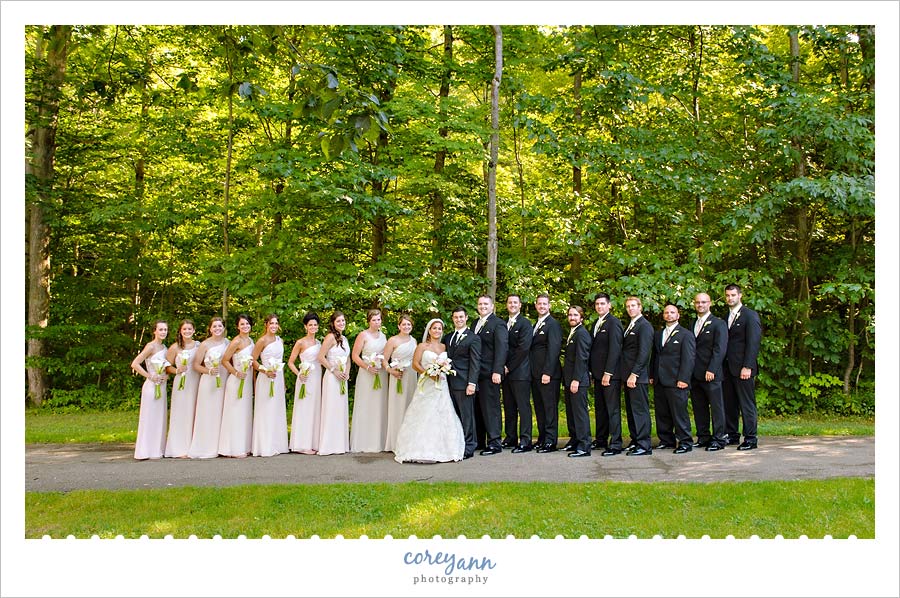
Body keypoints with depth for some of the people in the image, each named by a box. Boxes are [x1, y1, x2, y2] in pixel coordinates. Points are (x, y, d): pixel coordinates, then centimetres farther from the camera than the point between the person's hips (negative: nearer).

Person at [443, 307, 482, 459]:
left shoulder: (473, 338, -1)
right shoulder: (447, 337, 18)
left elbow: (475, 363, -7)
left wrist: (472, 383, -15)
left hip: (463, 383, -6)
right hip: (449, 383, 6)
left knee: (466, 416, -1)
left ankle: (468, 448, 4)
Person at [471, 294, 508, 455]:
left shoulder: (498, 324, -6)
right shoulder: (476, 323, 18)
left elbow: (501, 349, -13)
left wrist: (497, 371, -21)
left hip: (489, 374, -7)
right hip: (476, 374, 7)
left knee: (491, 407, -5)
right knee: (477, 407, 11)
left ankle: (494, 443, 0)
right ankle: (478, 440, 19)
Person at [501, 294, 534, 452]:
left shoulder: (525, 324, -6)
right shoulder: (504, 324, 17)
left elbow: (523, 348, -14)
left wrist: (509, 367, -11)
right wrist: (502, 366, 3)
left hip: (520, 372, -7)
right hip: (507, 372, 7)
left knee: (523, 407, -5)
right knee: (509, 407, 11)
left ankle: (525, 441, -3)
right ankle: (510, 438, 18)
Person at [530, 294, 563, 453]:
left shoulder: (553, 324, -9)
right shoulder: (536, 325, 19)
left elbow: (553, 350, -16)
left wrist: (547, 373, -21)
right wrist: (532, 371, 11)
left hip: (548, 374, -9)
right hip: (535, 374, 9)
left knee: (550, 408, -4)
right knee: (539, 408, 12)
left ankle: (550, 441, -1)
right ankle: (542, 438, 20)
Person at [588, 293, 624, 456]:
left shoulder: (613, 322, -9)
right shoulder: (596, 324, 17)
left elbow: (615, 349, -16)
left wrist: (608, 373, -19)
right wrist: (592, 371, 12)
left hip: (611, 374, -9)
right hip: (598, 374, 9)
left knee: (613, 409, -6)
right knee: (600, 408, 13)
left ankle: (615, 444, -3)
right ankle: (600, 440, 22)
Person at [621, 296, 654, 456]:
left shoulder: (644, 326, -10)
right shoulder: (630, 326, 19)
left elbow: (643, 352, -17)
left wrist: (634, 374, -20)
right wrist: (627, 375, 12)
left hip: (638, 376, -9)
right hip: (629, 376, 9)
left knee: (640, 410, -7)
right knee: (631, 410, 12)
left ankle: (644, 446, -4)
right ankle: (636, 441, 19)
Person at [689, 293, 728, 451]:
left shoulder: (718, 324, -1)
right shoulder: (692, 324, 16)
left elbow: (720, 349, -9)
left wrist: (711, 370, -16)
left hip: (711, 374, -6)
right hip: (694, 373, 6)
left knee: (716, 406, -1)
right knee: (699, 407, 8)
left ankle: (719, 439, 4)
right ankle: (703, 437, 16)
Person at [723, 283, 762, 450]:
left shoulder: (750, 316, -4)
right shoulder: (725, 316, 16)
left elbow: (753, 343, -9)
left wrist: (747, 367, -16)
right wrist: (722, 366, 7)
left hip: (743, 368, -6)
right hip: (728, 368, 6)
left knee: (747, 404, -3)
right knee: (729, 403, 9)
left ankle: (750, 439, 2)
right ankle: (732, 435, 18)